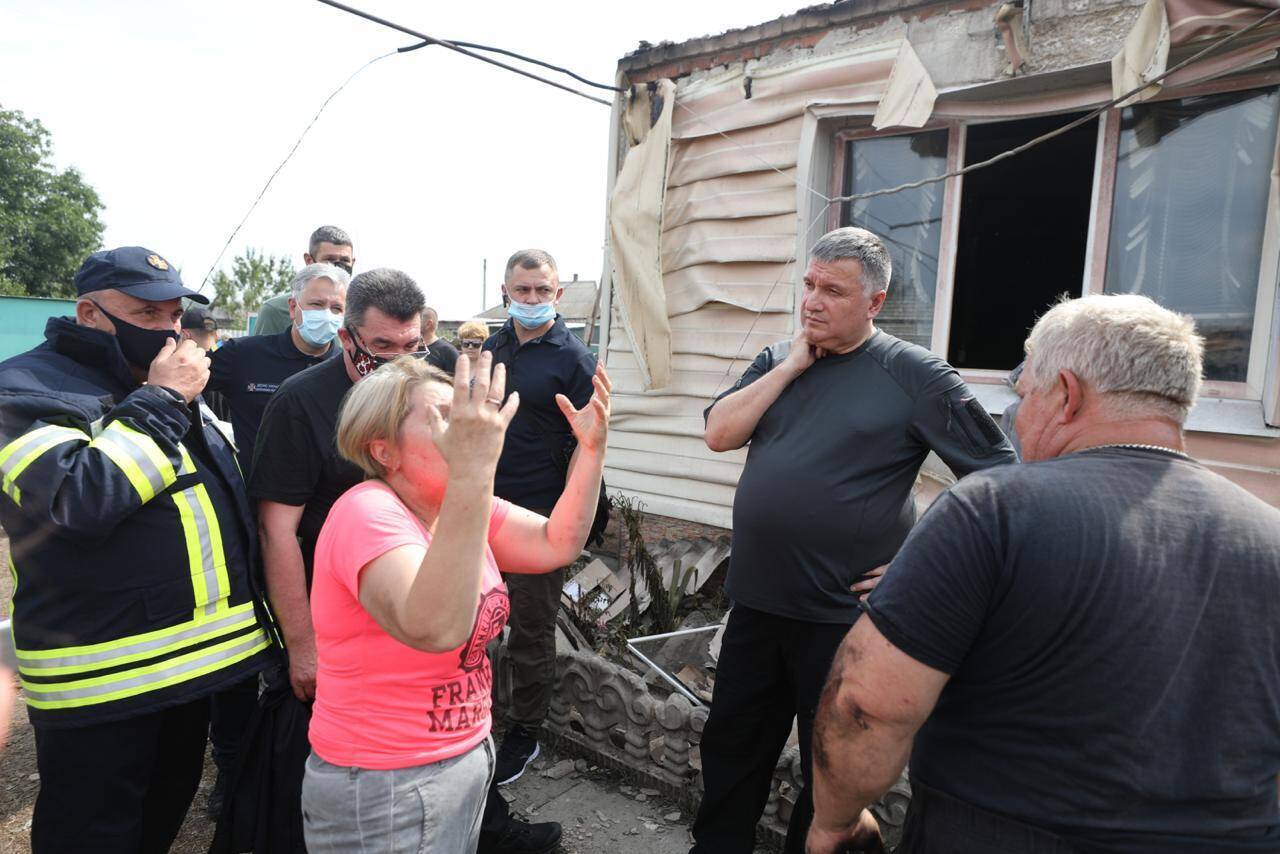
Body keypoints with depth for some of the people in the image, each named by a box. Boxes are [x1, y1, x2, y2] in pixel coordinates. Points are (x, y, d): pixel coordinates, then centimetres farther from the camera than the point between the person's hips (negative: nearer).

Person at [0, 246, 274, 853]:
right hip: (102, 678, -7)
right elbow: (77, 499, -29)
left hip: (197, 657, 7)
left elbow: (219, 485, 28)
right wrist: (161, 400, -21)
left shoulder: (167, 381, 13)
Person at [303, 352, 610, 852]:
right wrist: (474, 469, -48)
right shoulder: (369, 513, -26)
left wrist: (590, 449, -10)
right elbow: (434, 628, -42)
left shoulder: (464, 504, 0)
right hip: (385, 790, -7)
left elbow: (556, 544, 1)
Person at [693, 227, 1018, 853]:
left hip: (843, 615, -5)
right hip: (755, 600, 5)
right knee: (731, 744, 20)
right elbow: (719, 434, -4)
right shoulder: (777, 361, 7)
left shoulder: (913, 373, -9)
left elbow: (998, 475, -9)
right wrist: (791, 366, -10)